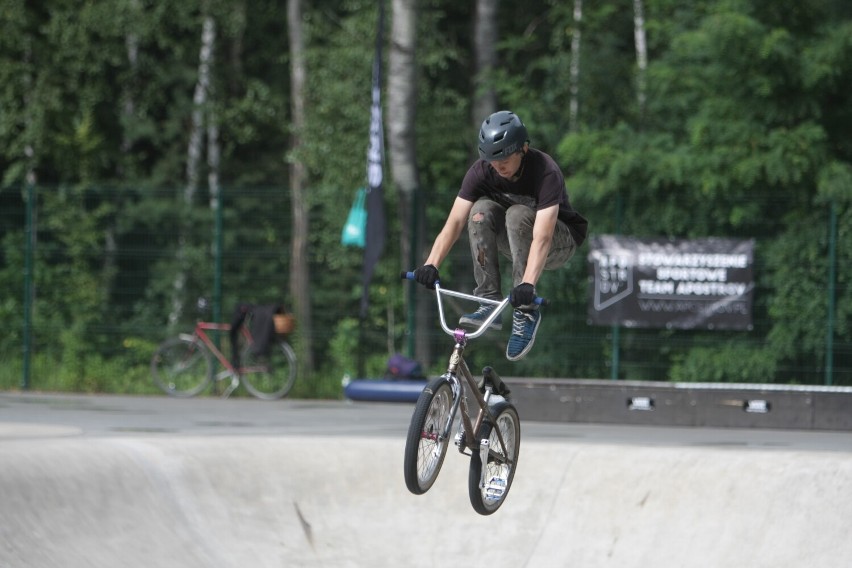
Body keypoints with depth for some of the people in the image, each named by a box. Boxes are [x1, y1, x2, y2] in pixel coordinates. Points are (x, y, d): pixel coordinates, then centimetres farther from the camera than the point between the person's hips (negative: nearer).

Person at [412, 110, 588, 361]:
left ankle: (525, 312, -27)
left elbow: (542, 237, -41)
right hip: (512, 240, 4)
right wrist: (431, 264, -40)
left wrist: (527, 284, -54)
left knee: (518, 214, -34)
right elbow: (454, 221, -24)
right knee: (482, 210, -25)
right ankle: (489, 303, -23)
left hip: (560, 240, -4)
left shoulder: (545, 172, -30)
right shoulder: (481, 171, -18)